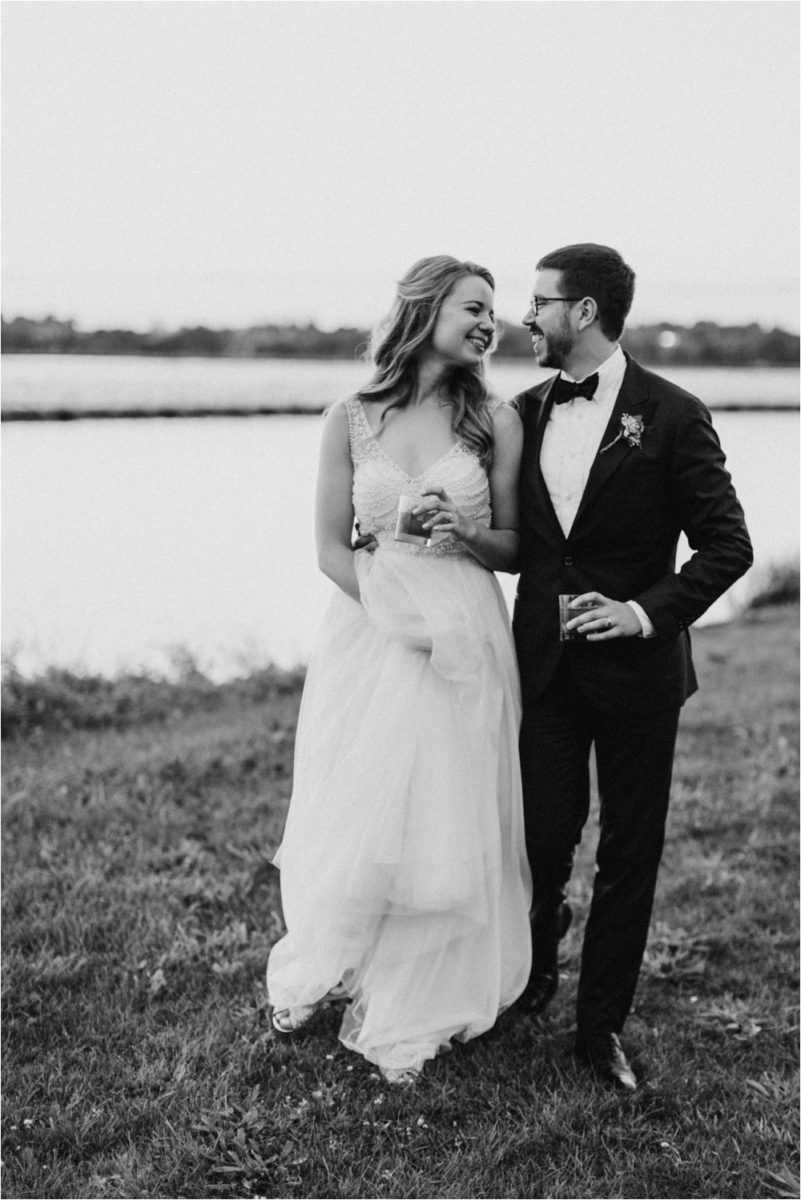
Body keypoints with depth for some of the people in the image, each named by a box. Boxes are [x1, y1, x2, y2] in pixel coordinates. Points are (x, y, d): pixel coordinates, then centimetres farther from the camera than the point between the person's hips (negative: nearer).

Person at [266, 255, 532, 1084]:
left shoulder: (496, 422, 0)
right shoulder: (351, 420, -1)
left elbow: (516, 548, 7)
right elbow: (332, 548, 0)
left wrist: (466, 537, -15)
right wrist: (405, 618, -14)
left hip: (465, 644, 0)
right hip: (370, 636, 0)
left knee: (446, 828, 4)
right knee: (357, 823, 7)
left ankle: (410, 1013, 24)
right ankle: (325, 975, 35)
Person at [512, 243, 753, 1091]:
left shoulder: (671, 416, -8)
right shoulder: (524, 413, 6)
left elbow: (727, 546, -8)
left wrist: (648, 611, -18)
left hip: (635, 667, -3)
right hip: (544, 663, 3)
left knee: (629, 856, 7)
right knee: (543, 838, 7)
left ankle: (601, 1026, 23)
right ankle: (537, 951, 40)